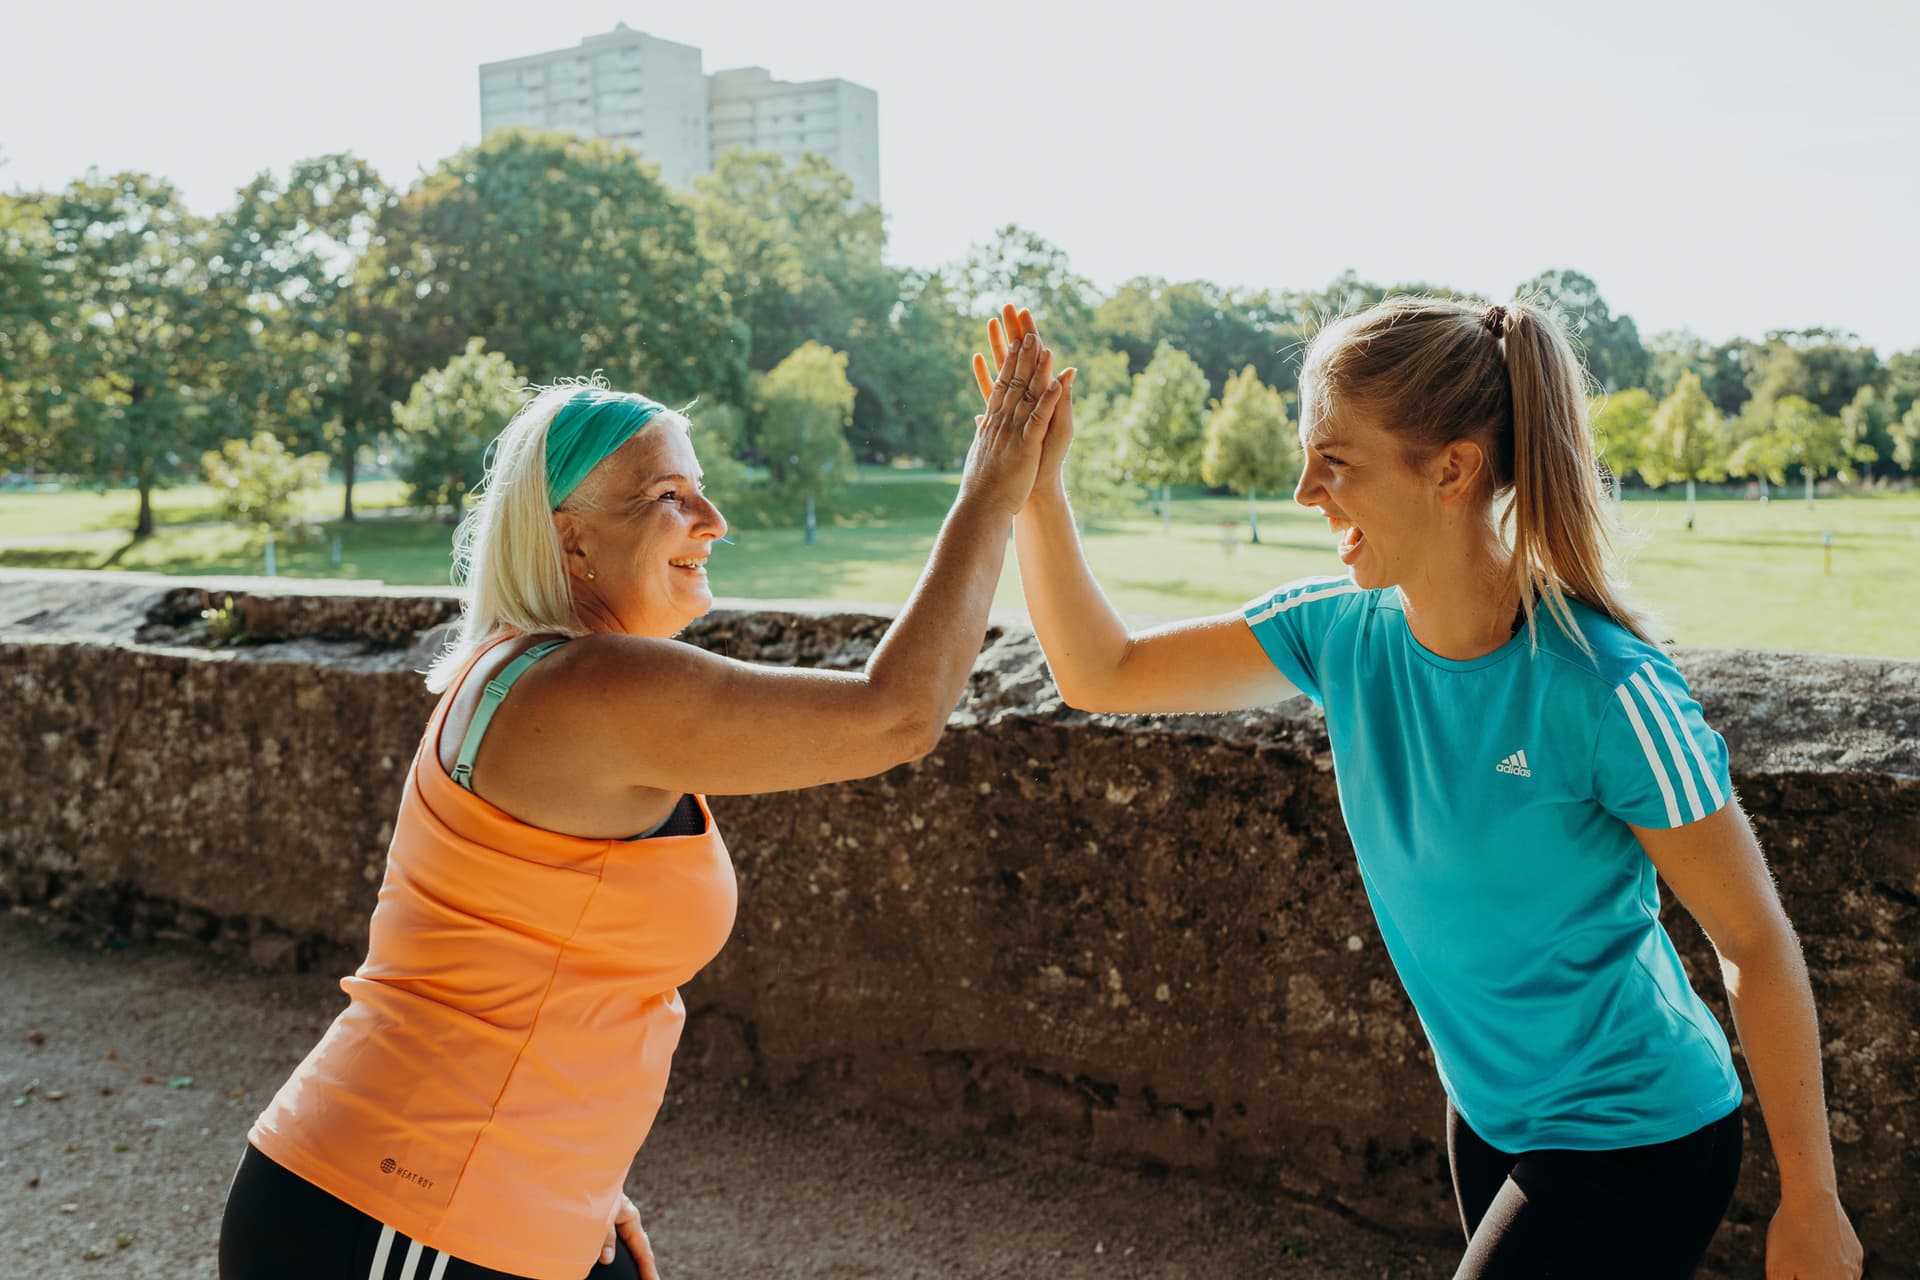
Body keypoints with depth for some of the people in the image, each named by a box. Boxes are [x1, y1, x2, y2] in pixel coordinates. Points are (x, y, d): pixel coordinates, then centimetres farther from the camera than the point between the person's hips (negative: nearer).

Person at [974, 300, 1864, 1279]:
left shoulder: (1607, 691, -27)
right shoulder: (1340, 633, -10)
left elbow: (1757, 943, -17)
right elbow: (1100, 675, -4)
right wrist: (1035, 483, -16)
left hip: (1631, 1142, -6)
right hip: (1492, 1115, 6)